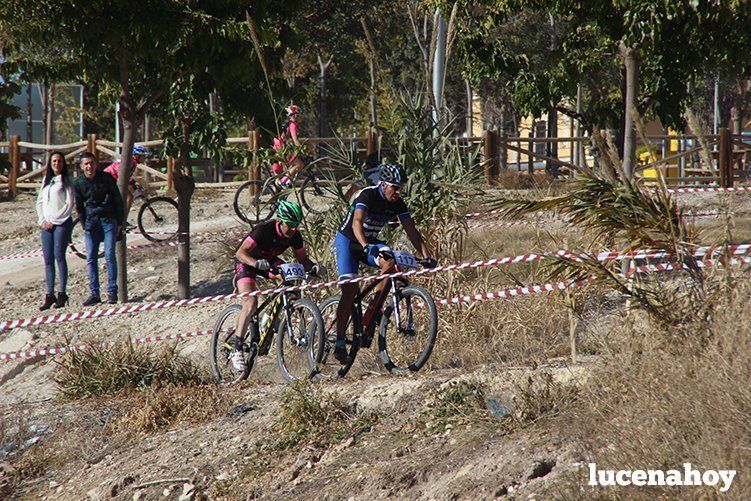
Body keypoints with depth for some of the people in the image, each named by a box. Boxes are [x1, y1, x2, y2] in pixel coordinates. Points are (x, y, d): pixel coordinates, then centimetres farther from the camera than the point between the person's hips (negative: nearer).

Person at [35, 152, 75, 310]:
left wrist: (54, 220, -9)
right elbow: (40, 202, 18)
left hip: (62, 223, -5)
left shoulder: (66, 181, 1)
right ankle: (50, 295, 2)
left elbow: (69, 204, -6)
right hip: (47, 224, 5)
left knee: (59, 256, -12)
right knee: (48, 259, 1)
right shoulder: (46, 180, 17)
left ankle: (62, 294, -9)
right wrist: (42, 220, 3)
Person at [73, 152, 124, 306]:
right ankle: (94, 294, 1)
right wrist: (85, 225, 3)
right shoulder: (78, 183, 1)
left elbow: (118, 200, 2)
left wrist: (120, 223, -1)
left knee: (110, 256, -8)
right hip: (91, 222, 3)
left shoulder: (106, 178, -5)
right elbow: (79, 206, 10)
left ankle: (112, 292, -4)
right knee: (91, 258, -2)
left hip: (108, 219, -2)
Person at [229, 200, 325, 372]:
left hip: (269, 261, 6)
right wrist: (256, 263, -52)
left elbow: (303, 259, -6)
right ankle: (237, 350, -22)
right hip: (246, 262, -6)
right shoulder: (264, 230, -32)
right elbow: (240, 252, -33)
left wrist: (315, 267, -28)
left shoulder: (294, 236, -17)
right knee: (250, 303, -23)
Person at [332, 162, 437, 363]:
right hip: (347, 240, -5)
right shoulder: (367, 195, -26)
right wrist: (366, 247, -57)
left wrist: (426, 255, -20)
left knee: (391, 264, -26)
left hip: (371, 243, 5)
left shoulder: (398, 203, -8)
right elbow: (357, 223, -40)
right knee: (350, 288, -20)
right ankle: (339, 342, -17)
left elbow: (412, 231, -6)